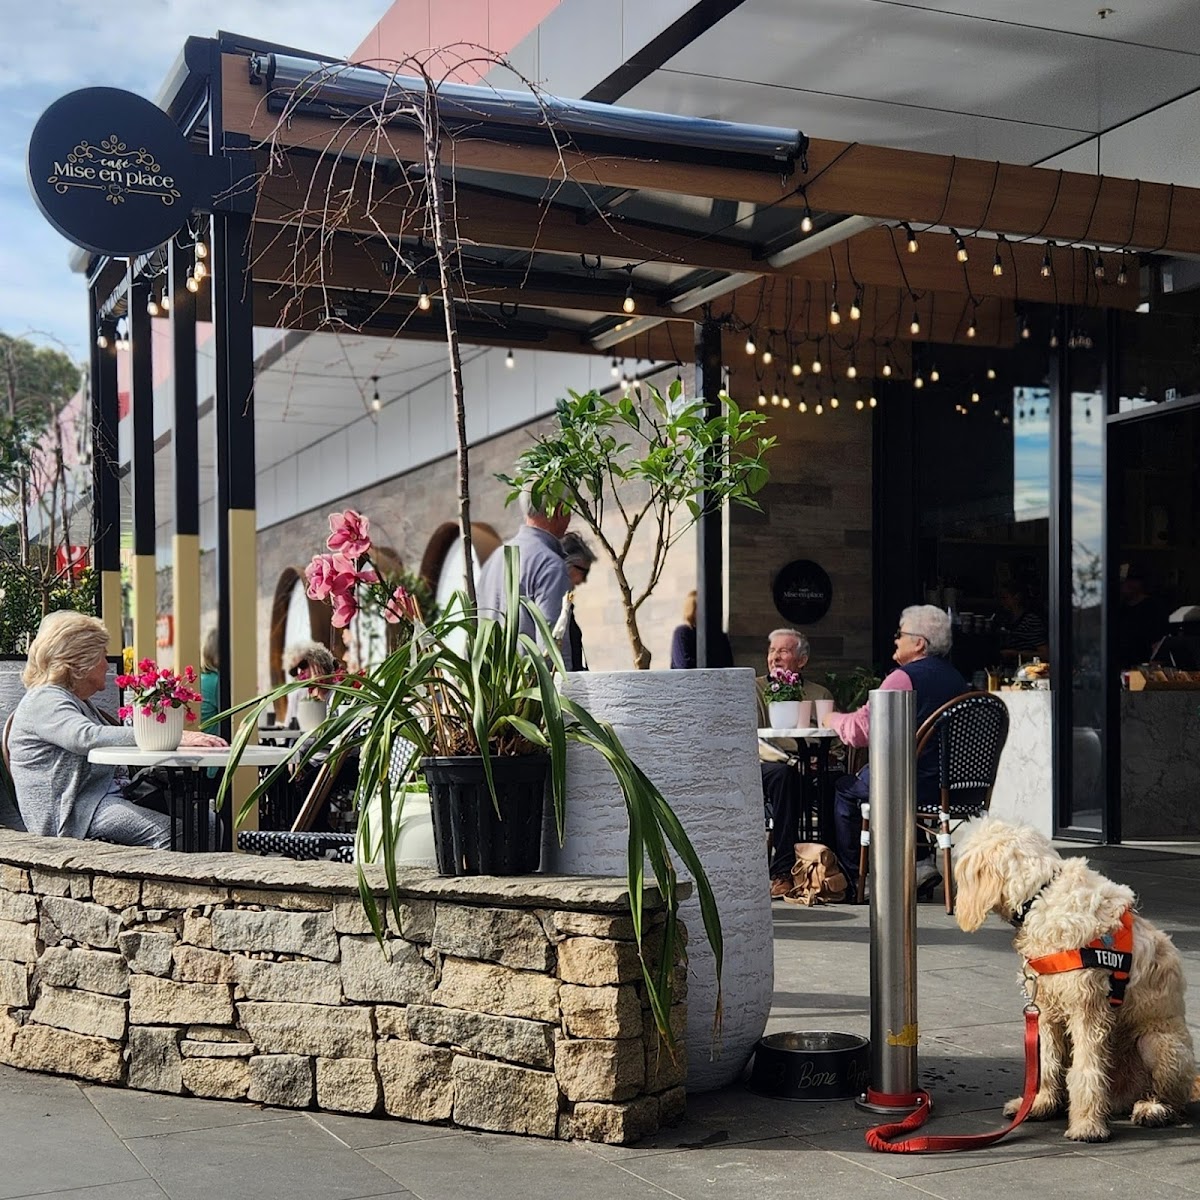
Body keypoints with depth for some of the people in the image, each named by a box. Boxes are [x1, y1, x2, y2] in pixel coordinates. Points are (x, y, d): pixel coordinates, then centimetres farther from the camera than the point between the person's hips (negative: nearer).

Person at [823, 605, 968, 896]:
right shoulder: (956, 679, 11)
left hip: (918, 786, -8)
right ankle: (919, 861, 17)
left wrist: (832, 719, 7)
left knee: (845, 789, 14)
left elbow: (859, 730, -15)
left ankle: (850, 880, 17)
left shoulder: (905, 677, -14)